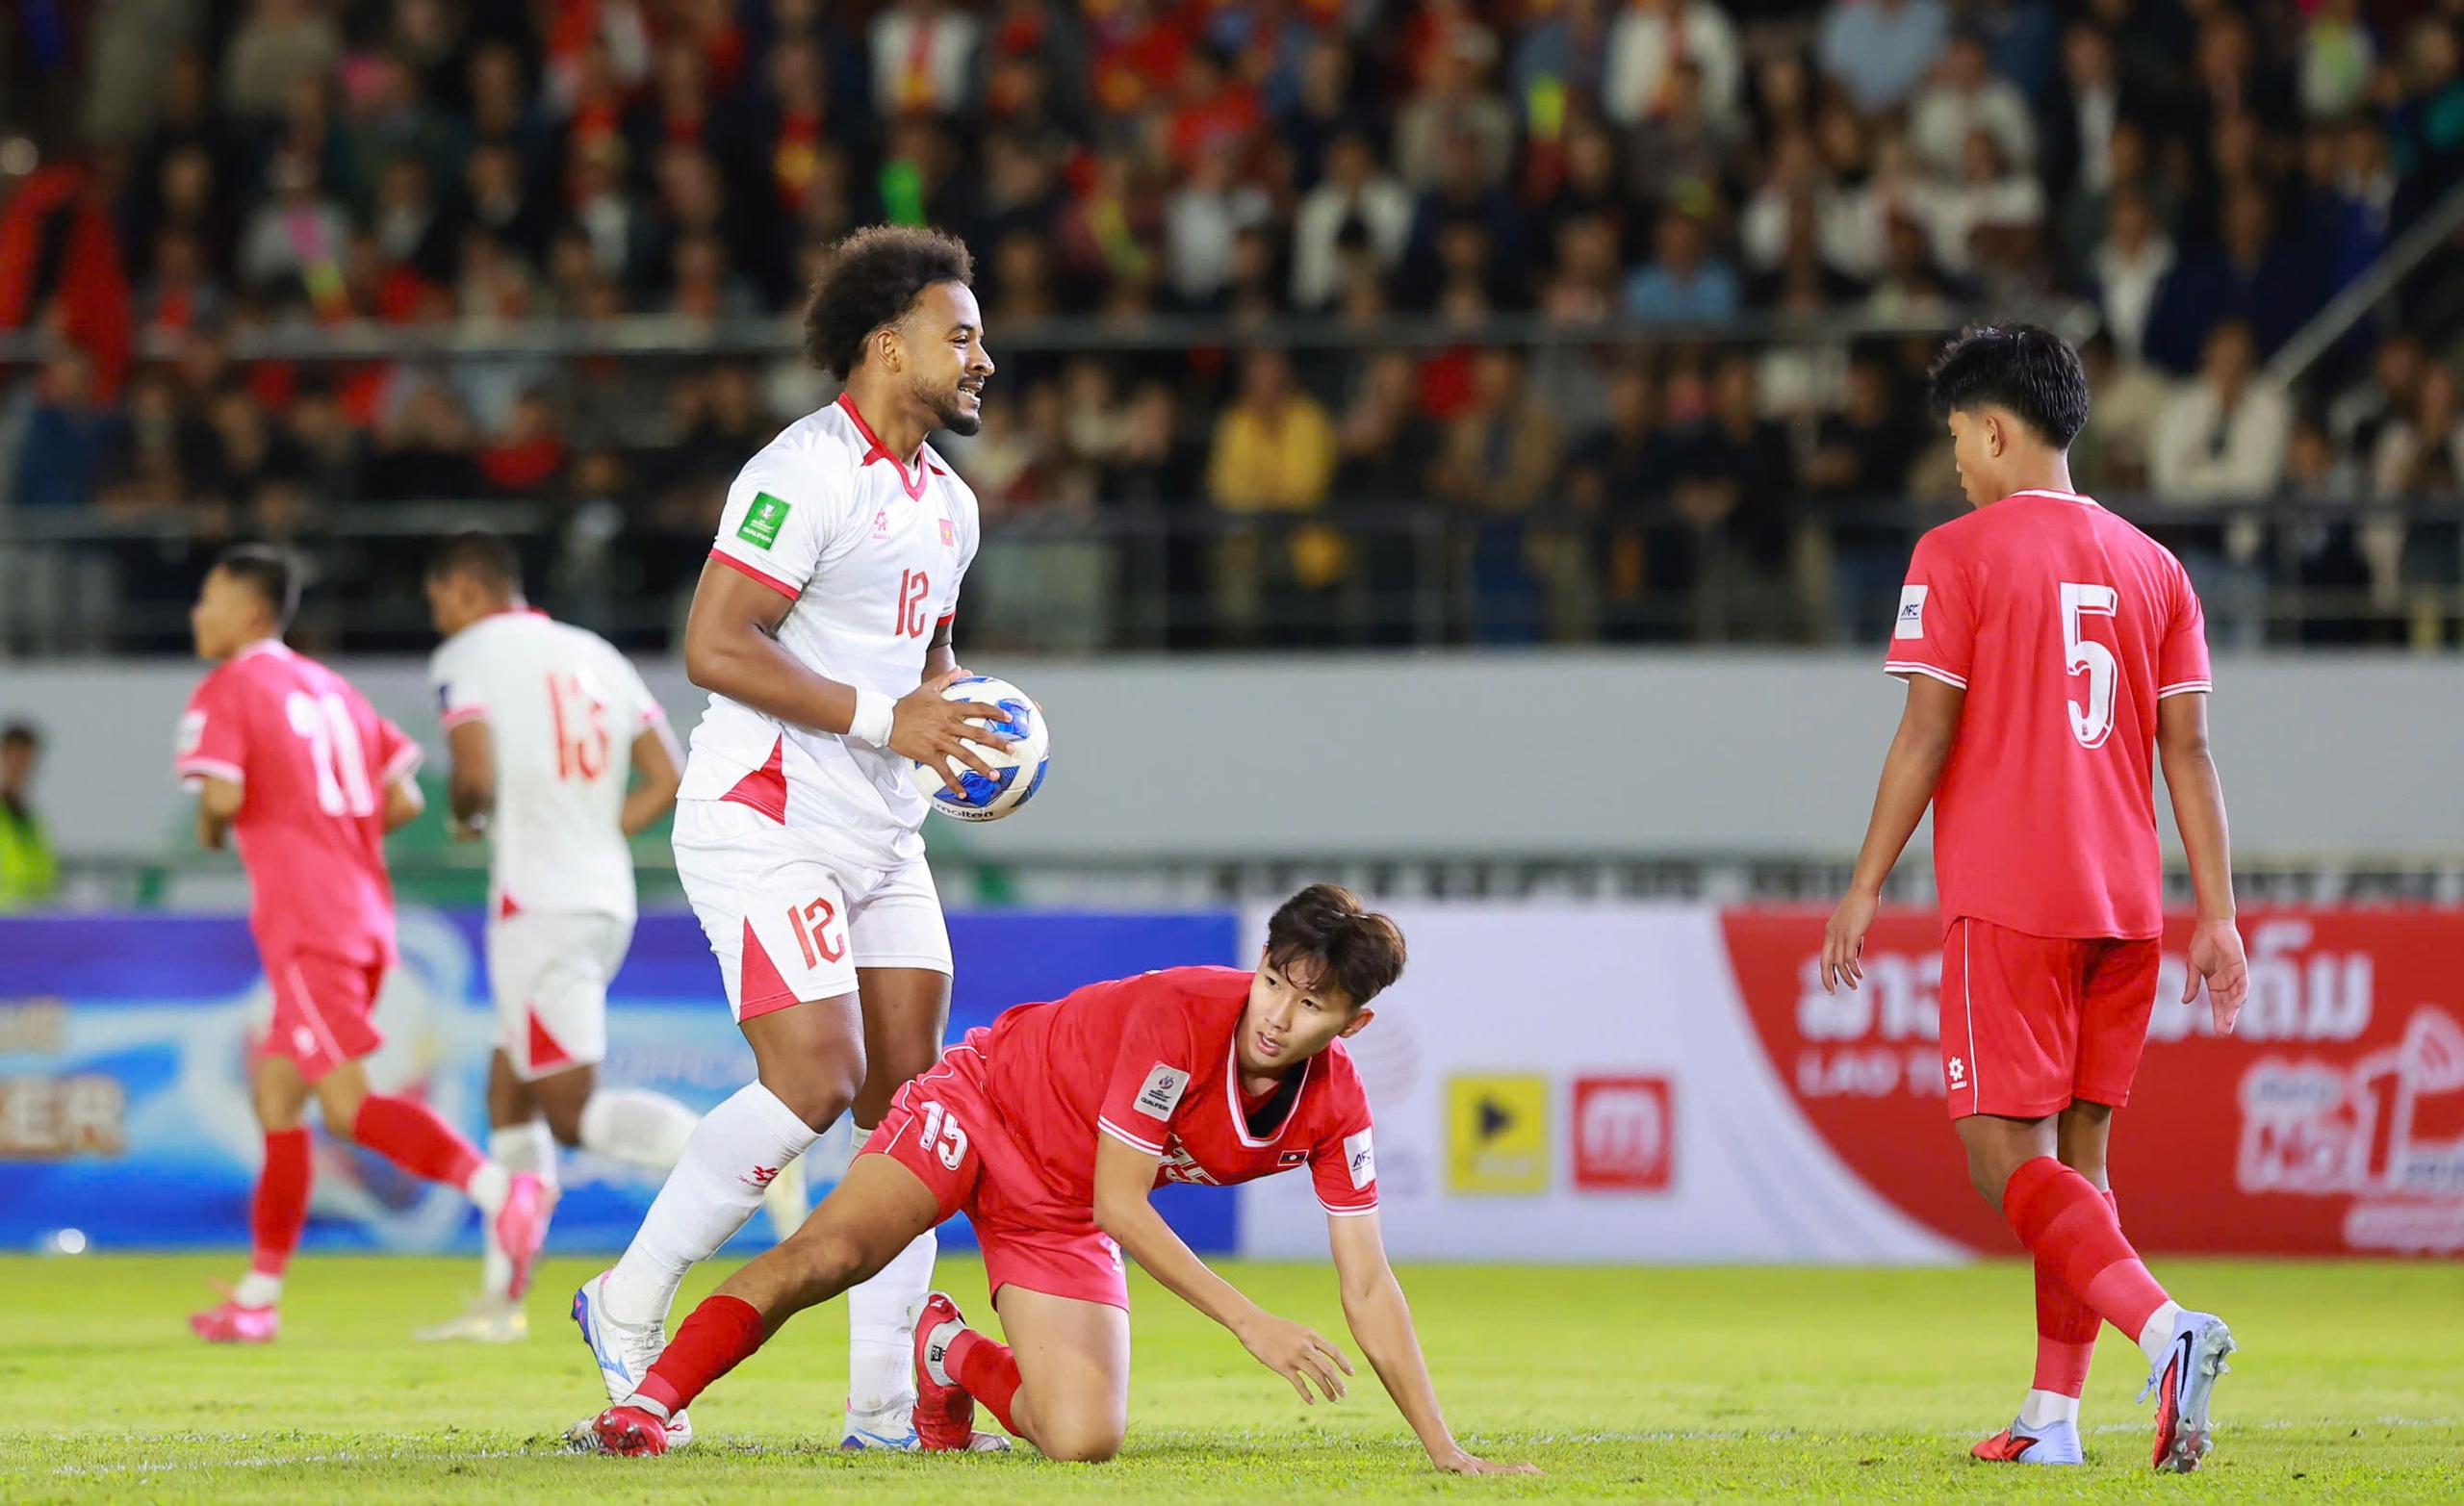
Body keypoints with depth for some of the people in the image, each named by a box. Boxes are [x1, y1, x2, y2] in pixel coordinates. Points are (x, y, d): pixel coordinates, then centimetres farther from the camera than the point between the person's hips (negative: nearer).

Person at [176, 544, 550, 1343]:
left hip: (305, 929, -9)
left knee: (351, 1105, -15)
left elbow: (223, 796, -17)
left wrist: (208, 828, 4)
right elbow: (403, 800, 15)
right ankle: (259, 1297, 15)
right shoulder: (330, 688, 19)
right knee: (276, 1097, 13)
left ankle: (496, 1186, -33)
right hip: (364, 911, 9)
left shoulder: (226, 692, -3)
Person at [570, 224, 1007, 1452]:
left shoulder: (947, 502, 15)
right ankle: (629, 1304, -2)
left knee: (908, 1096, 3)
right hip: (764, 826, -9)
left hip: (880, 838, 9)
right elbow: (714, 648, -21)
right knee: (816, 1081, -18)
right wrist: (883, 718, -22)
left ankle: (882, 1399, 6)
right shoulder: (806, 472, -14)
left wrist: (960, 723, 7)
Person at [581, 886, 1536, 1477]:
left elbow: (1368, 1290, -10)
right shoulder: (1180, 1013, -31)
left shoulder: (1335, 1107, -15)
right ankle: (649, 1407, -30)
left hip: (1058, 1214, 5)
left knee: (1083, 1439, -14)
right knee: (828, 1256, -32)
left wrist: (1445, 1449, -16)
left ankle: (956, 1359, 17)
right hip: (984, 1104, -5)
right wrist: (1250, 1322, -31)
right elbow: (1118, 1205, -27)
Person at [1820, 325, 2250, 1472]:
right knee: (2076, 1153, 12)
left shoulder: (1958, 554, -4)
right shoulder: (2152, 566, 11)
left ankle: (2164, 1329, -27)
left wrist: (1865, 887, -3)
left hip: (2007, 902, -6)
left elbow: (1927, 733, -9)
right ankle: (2052, 1416, 8)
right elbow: (2187, 748, 8)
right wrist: (2216, 915, 8)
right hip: (2125, 904, 6)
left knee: (2006, 1156, -5)